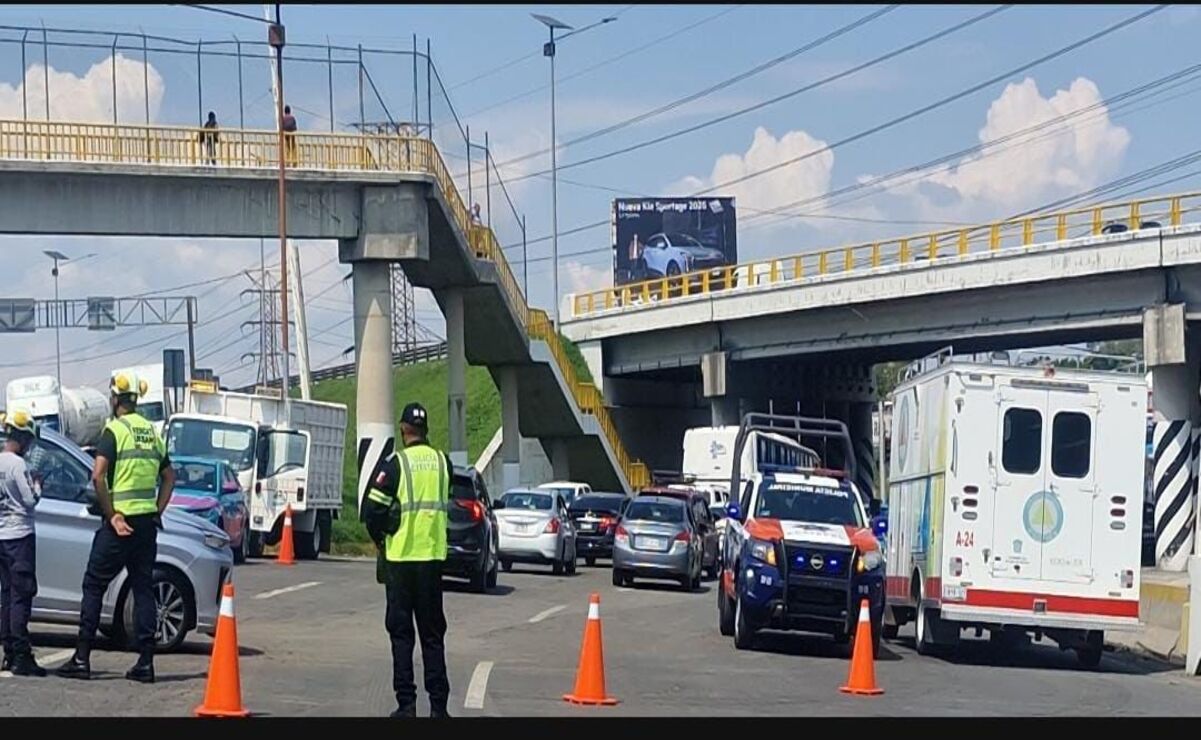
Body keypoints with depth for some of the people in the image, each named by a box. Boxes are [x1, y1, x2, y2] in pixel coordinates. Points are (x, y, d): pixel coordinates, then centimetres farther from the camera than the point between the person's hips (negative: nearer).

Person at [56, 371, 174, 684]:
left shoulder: (114, 430, -8)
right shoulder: (152, 432, 13)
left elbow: (98, 476, -19)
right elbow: (169, 477, 19)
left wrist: (112, 515, -13)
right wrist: (157, 511, 16)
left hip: (120, 522, -6)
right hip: (147, 523, 6)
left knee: (94, 586, 3)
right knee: (143, 588, 8)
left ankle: (82, 658, 1)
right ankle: (145, 662, 3)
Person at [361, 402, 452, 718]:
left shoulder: (396, 463, -8)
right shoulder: (442, 461, 4)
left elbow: (372, 508, -10)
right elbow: (449, 503, 11)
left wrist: (379, 538, 7)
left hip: (401, 555, -3)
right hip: (433, 555, 3)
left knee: (401, 632, 3)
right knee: (433, 633, 8)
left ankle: (406, 702, -1)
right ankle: (438, 704, 4)